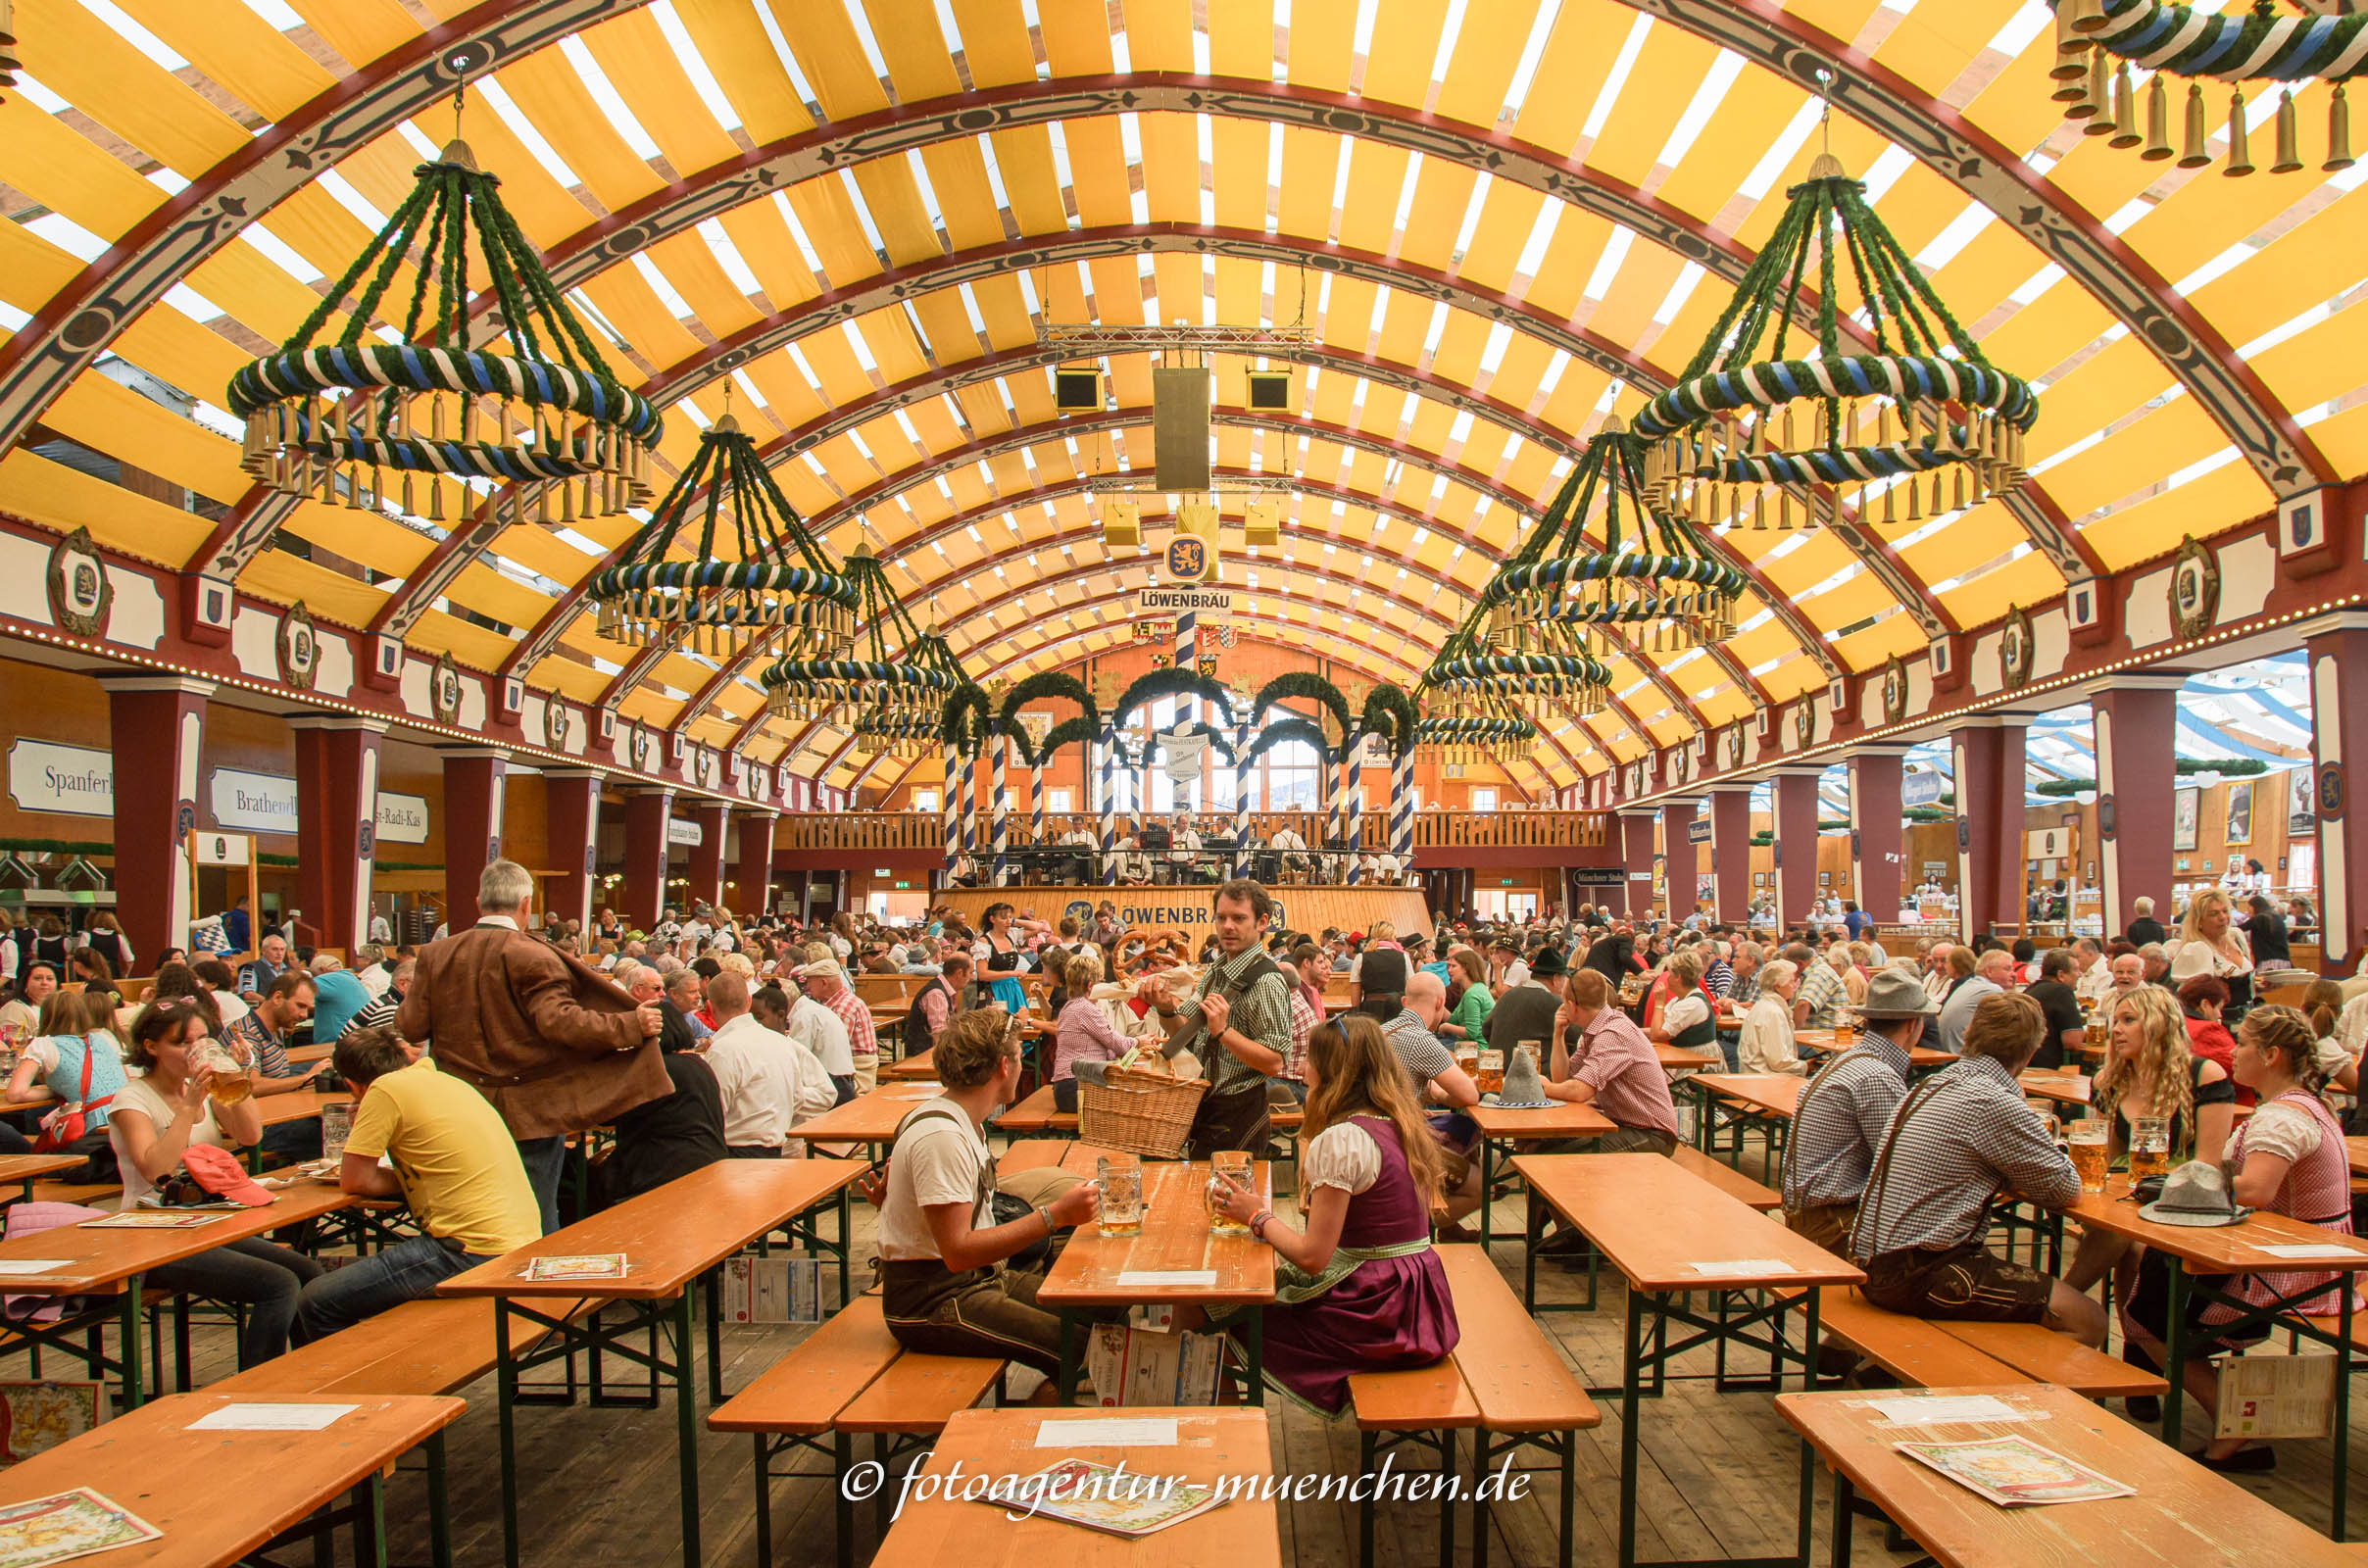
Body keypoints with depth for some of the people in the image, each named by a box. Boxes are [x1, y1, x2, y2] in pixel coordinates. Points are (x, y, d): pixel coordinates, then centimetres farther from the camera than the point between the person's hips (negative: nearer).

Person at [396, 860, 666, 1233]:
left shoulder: (435, 954, 0)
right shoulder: (534, 958, -16)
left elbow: (410, 1027, 1)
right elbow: (558, 1021, -25)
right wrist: (630, 1026, -20)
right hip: (529, 1115, -4)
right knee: (537, 1224, 7)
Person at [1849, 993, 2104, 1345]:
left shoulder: (1932, 1084, 11)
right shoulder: (1995, 1104, -15)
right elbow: (2067, 1190, -4)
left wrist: (2034, 1133, 15)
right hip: (1921, 1274, -9)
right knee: (2088, 1321, -5)